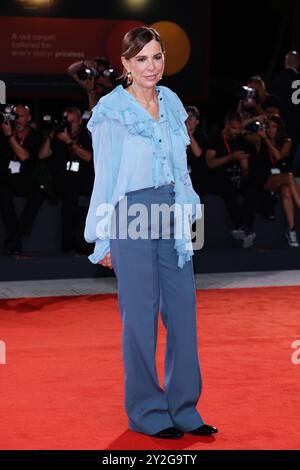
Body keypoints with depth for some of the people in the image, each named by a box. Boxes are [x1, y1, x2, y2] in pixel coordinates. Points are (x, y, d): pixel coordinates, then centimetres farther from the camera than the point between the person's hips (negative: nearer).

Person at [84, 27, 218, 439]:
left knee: (183, 310, 5)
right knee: (141, 316, 0)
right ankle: (146, 412, 12)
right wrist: (103, 239, -4)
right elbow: (104, 177, -4)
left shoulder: (172, 104, 11)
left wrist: (188, 213, 11)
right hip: (132, 215, -6)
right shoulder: (111, 111, -5)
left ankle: (183, 409, 15)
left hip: (173, 215, 6)